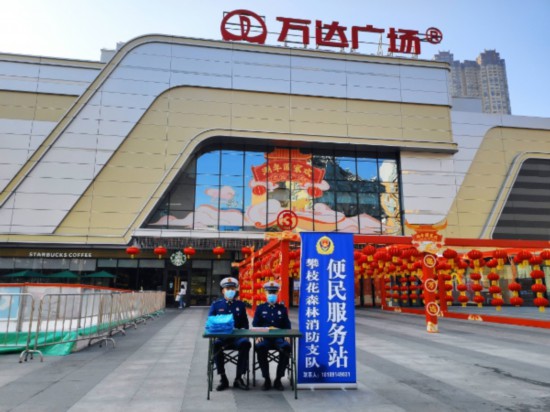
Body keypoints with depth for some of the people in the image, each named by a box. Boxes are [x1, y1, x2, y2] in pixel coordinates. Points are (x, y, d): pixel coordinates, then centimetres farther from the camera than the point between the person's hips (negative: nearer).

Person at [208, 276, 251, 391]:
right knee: (216, 344, -35)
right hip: (221, 336, 0)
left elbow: (245, 323, 13)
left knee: (246, 343, -32)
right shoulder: (216, 304, 9)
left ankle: (238, 378, -17)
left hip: (237, 336, 1)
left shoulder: (240, 304, 12)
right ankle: (223, 378, -17)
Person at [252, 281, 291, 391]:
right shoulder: (260, 308, 14)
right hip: (264, 337, -1)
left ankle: (278, 379, -16)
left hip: (279, 337, 1)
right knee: (260, 347, -36)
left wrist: (287, 336, -8)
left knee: (287, 347, -33)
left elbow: (287, 325, 13)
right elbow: (255, 324, 8)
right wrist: (258, 335, -12)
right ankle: (266, 379, -18)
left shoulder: (282, 308, 16)